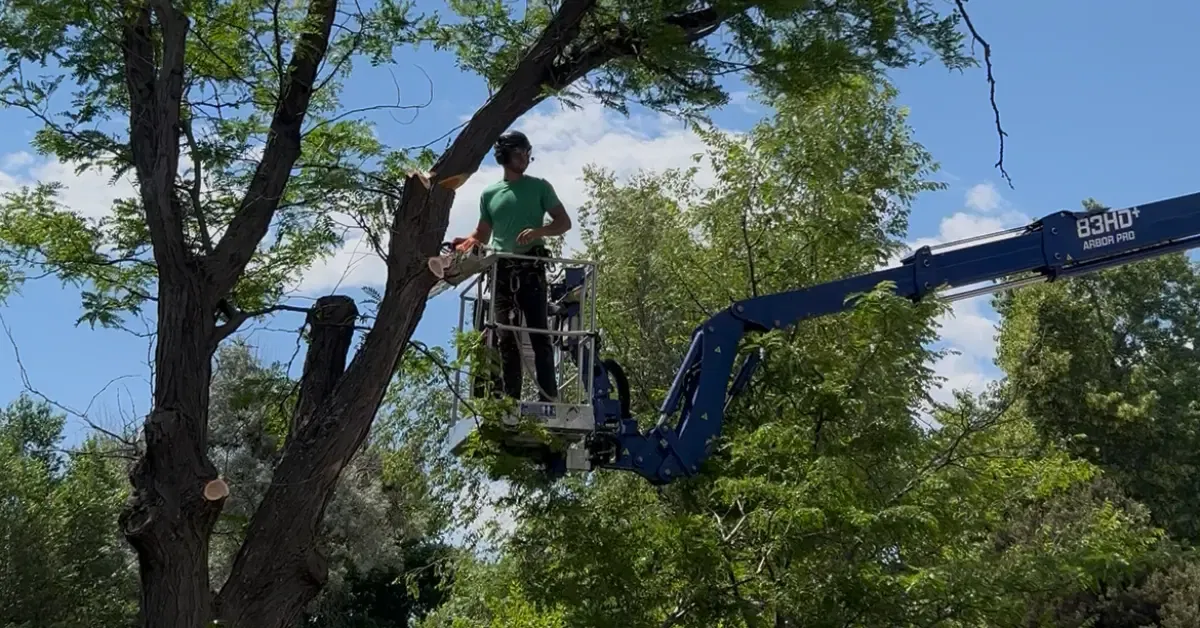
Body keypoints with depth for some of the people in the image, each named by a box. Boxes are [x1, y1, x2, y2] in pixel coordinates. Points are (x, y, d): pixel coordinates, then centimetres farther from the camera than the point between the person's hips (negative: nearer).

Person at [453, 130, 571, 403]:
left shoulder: (539, 186, 6)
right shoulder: (489, 193, 14)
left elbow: (564, 222, 3)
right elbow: (482, 234, 19)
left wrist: (538, 231, -16)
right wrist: (463, 242, -3)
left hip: (531, 267, -3)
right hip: (501, 269, 3)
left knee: (538, 332, -9)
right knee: (506, 337, 3)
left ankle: (549, 398, -11)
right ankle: (510, 399, 5)